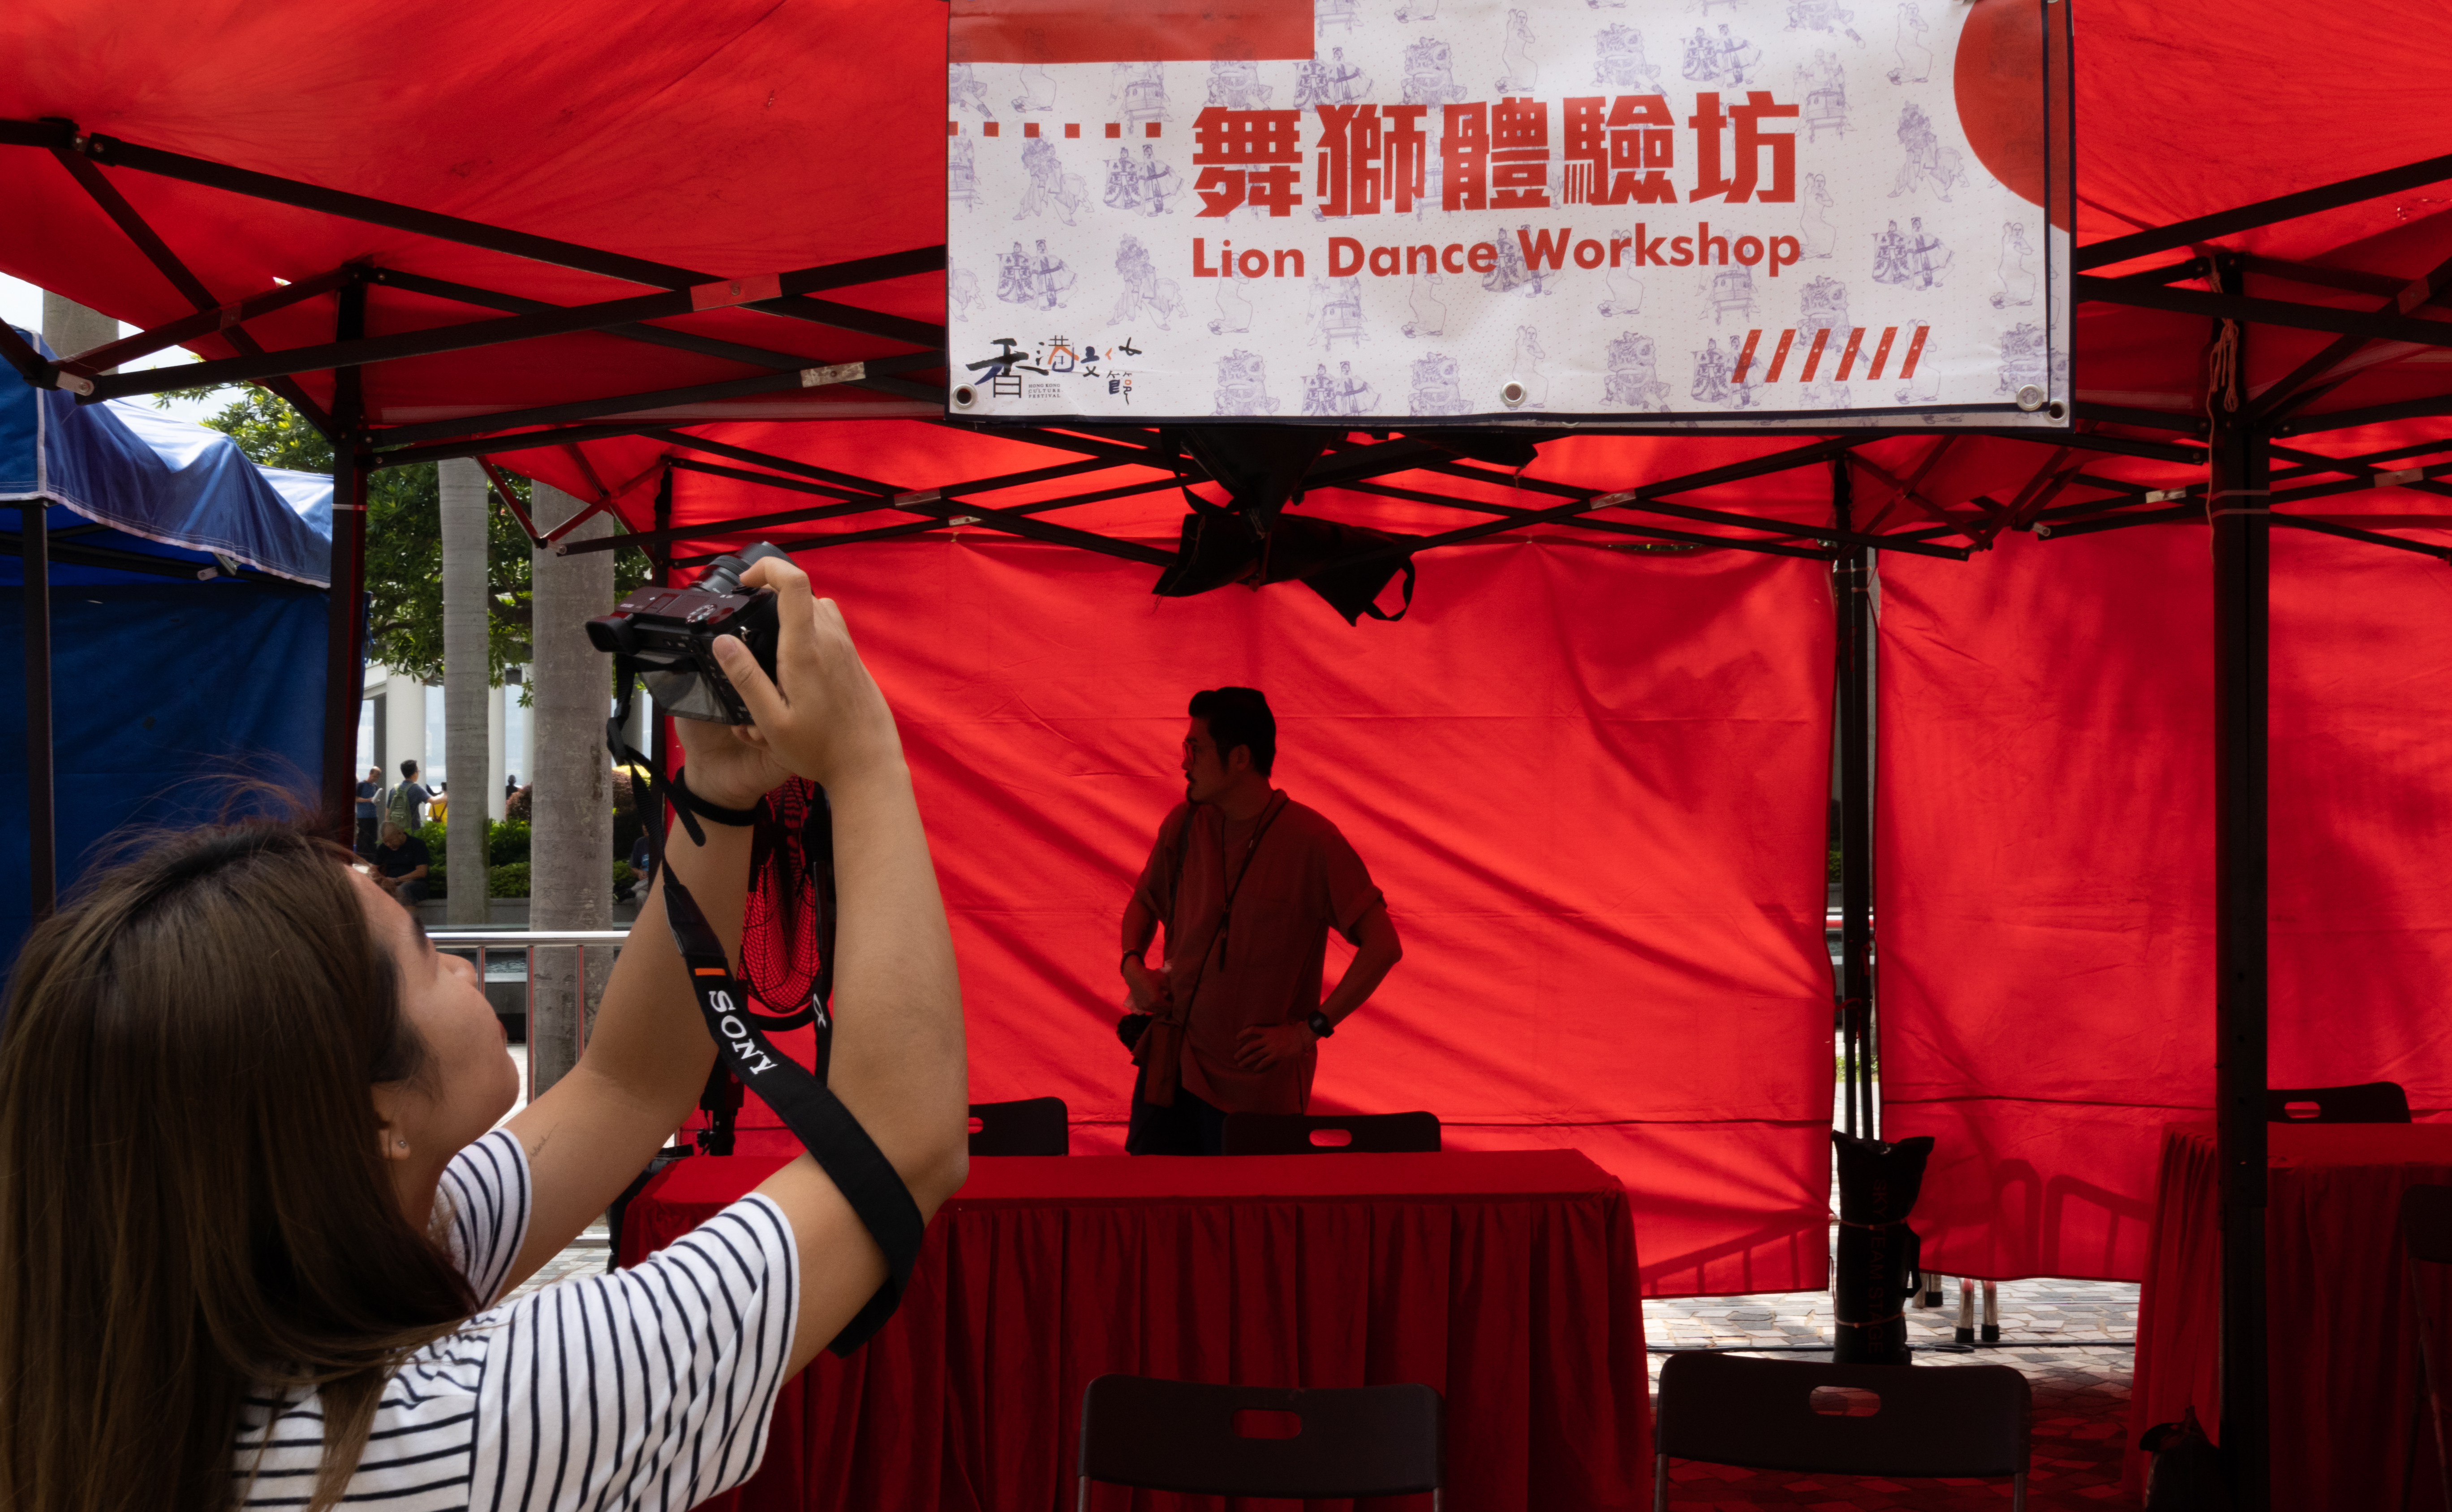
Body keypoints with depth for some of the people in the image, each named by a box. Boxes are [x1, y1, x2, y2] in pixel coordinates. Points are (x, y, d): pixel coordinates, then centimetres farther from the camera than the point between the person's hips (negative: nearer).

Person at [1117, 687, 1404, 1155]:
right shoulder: (1184, 825, 3)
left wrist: (1309, 1030, -14)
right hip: (1170, 1065, 4)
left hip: (1258, 1082, -4)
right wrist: (1133, 966, 1)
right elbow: (1145, 902, 21)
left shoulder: (1311, 841, -13)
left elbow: (1382, 946, -12)